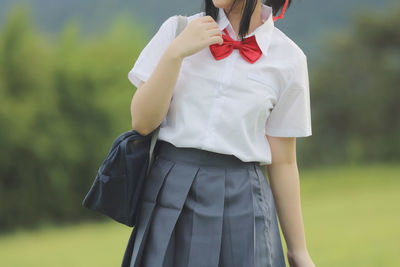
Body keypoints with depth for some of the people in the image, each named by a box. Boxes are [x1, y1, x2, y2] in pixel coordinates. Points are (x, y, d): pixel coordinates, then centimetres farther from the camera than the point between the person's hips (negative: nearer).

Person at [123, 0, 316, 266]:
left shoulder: (288, 59, 1)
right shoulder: (177, 30, 3)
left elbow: (282, 161, 5)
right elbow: (143, 122, -3)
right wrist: (176, 52, -13)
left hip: (240, 201, -1)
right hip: (170, 192, 1)